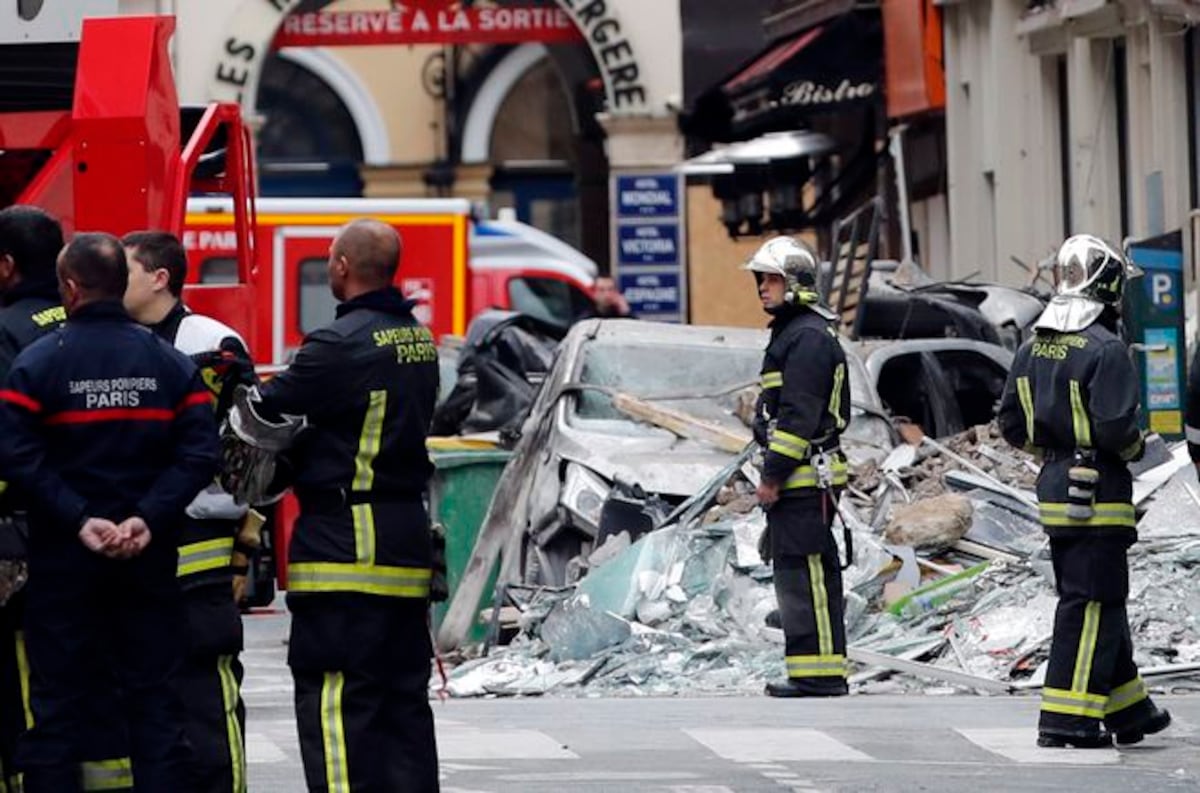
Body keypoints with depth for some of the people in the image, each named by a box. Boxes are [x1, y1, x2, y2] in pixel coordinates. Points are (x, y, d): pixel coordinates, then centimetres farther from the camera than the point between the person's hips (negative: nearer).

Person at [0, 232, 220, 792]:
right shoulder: (169, 362, 2)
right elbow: (200, 451, -6)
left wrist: (77, 519, -16)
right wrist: (148, 517, -11)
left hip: (62, 557, -3)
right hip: (150, 557, 3)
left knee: (56, 702, 4)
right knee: (154, 698, 8)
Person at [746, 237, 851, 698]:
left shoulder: (808, 338, -13)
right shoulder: (793, 333, 22)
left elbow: (799, 415, -19)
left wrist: (773, 475, -19)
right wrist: (775, 474, 25)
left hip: (805, 480, -11)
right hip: (800, 481, 11)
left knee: (805, 573, -11)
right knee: (798, 573, 13)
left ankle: (821, 674, -13)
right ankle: (816, 673, 17)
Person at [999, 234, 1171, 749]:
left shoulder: (1033, 348, 8)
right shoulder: (1106, 350, -17)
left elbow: (1011, 424, 11)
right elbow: (1116, 428, -23)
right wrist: (1134, 446, -2)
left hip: (1053, 488, 8)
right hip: (1098, 493, -8)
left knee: (1103, 599, 17)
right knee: (1091, 604, -4)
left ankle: (1126, 708, 26)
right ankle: (1067, 718, -6)